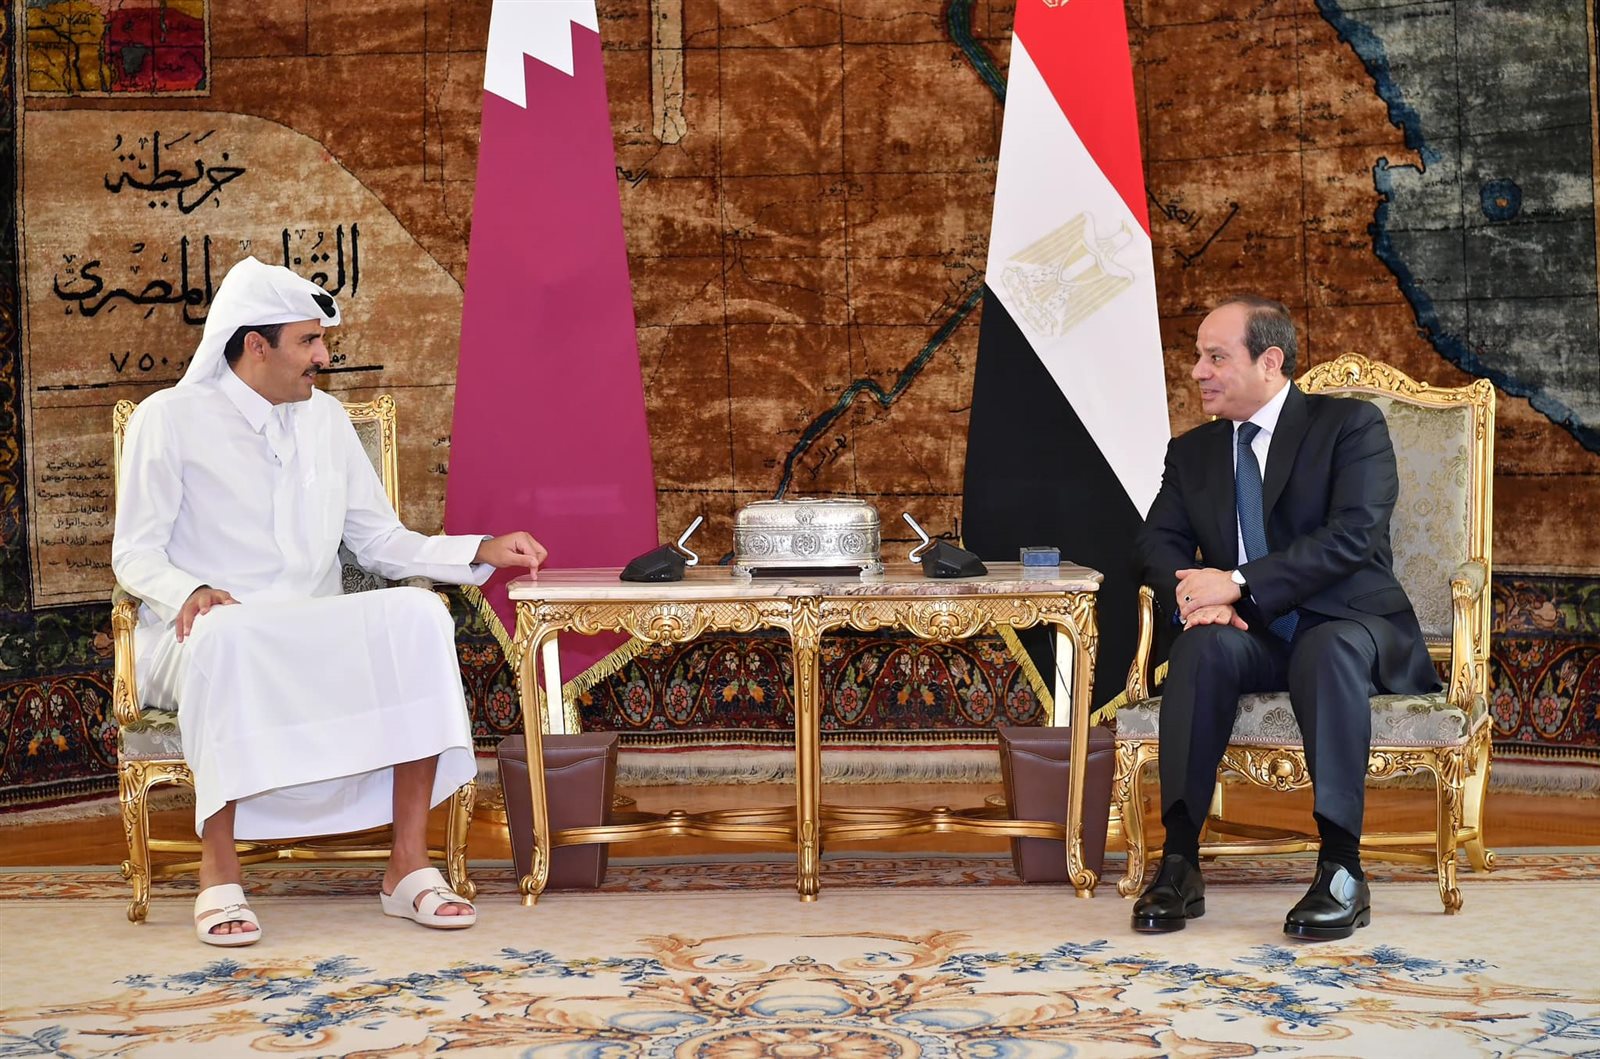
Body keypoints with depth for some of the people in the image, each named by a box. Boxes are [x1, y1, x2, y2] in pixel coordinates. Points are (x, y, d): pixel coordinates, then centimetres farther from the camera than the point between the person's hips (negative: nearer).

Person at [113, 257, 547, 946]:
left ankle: (409, 863, -28)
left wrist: (482, 552, 4)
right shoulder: (169, 419, 2)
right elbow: (135, 553, -2)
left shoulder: (325, 418, 18)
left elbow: (380, 543, 17)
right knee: (226, 635, -40)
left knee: (419, 615, -26)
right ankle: (219, 872, -32)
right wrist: (190, 593, -24)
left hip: (315, 638, 4)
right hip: (203, 635, -4)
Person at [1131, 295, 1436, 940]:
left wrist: (1238, 584, -21)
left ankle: (1341, 869, -37)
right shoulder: (1192, 452, 16)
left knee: (1330, 650, -38)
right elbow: (1157, 542, 6)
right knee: (1205, 643, -31)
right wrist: (1194, 594, -18)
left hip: (1348, 626, -3)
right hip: (1254, 639, 3)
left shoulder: (1352, 425, 0)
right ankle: (1179, 861, -35)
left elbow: (1351, 537, -14)